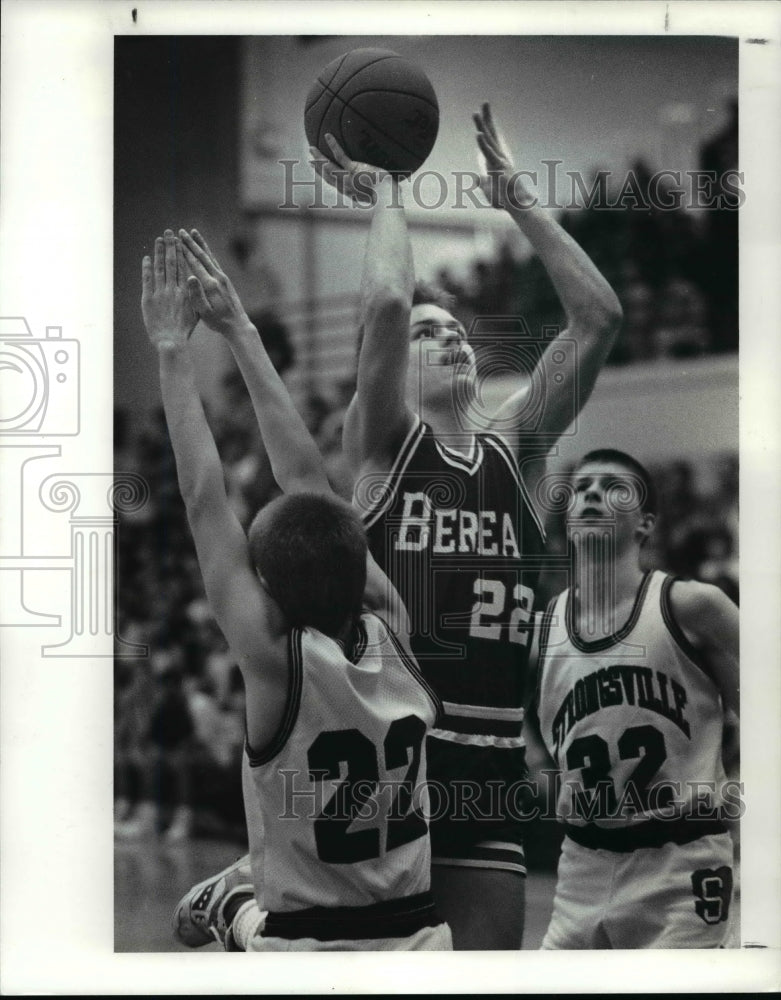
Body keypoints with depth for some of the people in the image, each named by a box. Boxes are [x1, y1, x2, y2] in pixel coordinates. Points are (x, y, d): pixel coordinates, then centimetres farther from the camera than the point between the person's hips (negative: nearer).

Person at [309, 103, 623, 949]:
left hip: (491, 754, 4)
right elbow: (384, 304, -17)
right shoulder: (381, 445, 0)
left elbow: (598, 316, 3)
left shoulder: (515, 446, 12)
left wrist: (517, 200, 4)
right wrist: (384, 193, -3)